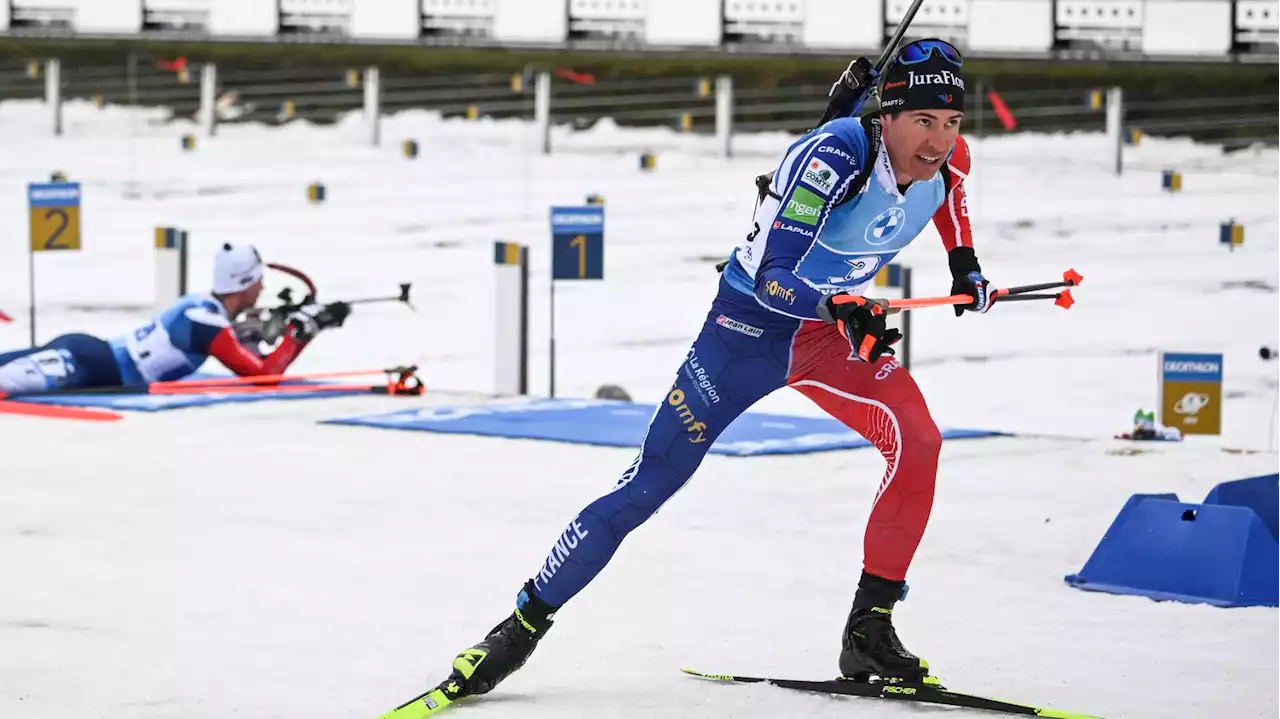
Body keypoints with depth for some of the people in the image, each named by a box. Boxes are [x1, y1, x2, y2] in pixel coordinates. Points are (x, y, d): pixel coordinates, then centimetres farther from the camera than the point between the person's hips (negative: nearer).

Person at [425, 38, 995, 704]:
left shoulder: (946, 156, -12)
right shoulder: (833, 155, -32)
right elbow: (771, 277, -36)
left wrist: (963, 262, 11)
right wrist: (838, 307, -54)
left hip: (830, 329, 5)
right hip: (750, 322, -5)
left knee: (918, 443, -18)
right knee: (651, 481, -7)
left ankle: (869, 632, -9)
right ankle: (524, 623, 5)